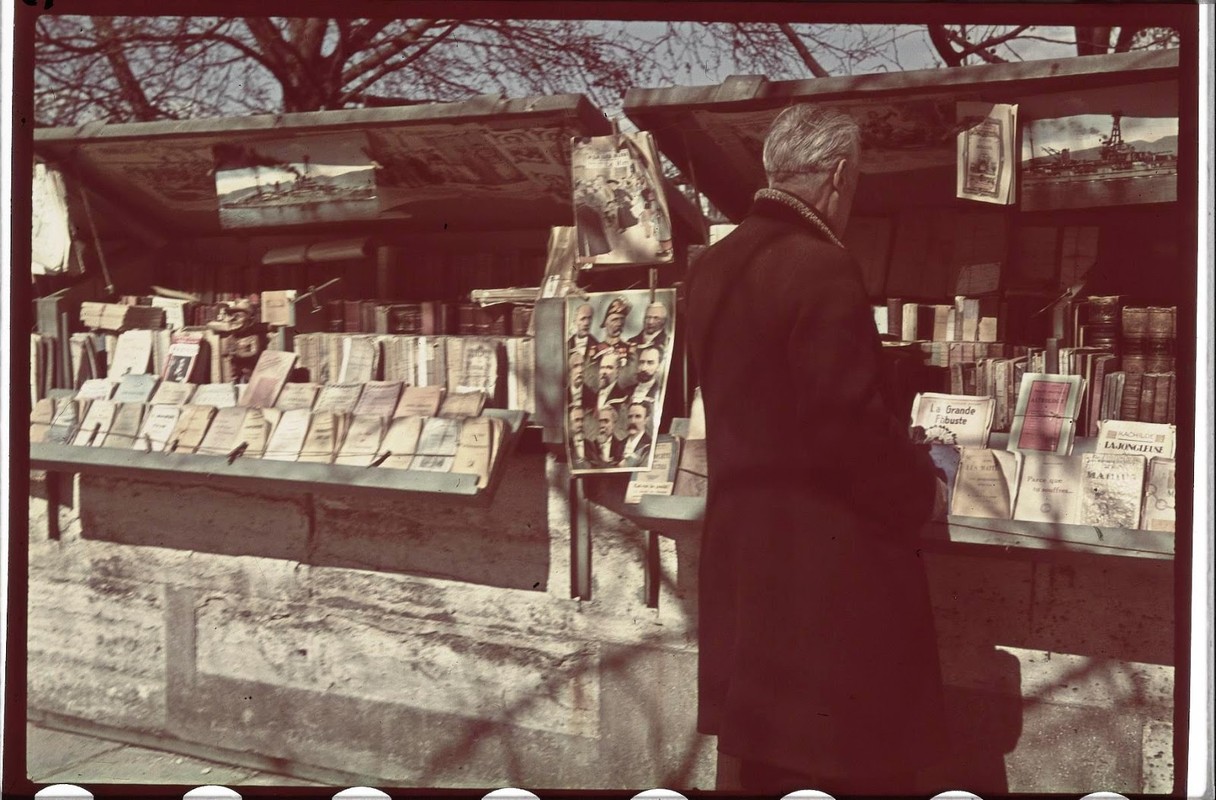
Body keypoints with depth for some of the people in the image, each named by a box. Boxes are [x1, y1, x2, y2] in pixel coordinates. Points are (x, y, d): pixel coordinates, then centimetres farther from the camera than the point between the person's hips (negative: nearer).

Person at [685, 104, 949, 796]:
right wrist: (922, 490, -2)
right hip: (831, 567, -9)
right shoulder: (821, 268, -18)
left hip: (742, 550, 9)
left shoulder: (714, 266, 9)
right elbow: (853, 422, -21)